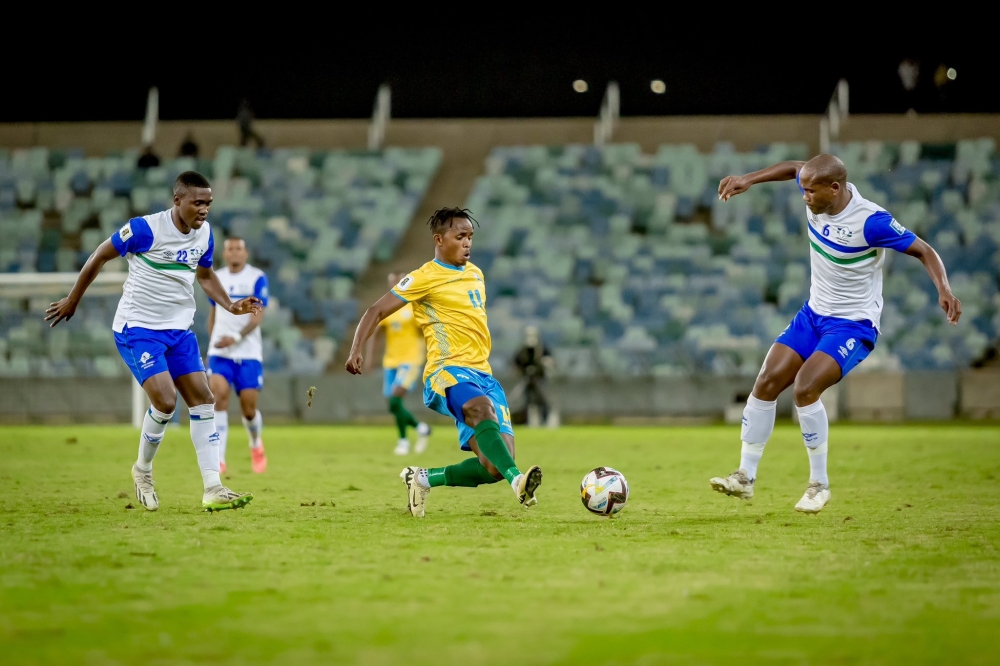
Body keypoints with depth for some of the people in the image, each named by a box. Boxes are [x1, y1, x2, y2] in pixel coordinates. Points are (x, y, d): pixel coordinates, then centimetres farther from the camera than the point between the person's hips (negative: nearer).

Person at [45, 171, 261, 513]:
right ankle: (142, 471, 8)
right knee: (165, 401, -19)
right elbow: (100, 256, -7)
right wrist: (73, 300, 2)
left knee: (203, 400, -3)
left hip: (179, 329, 7)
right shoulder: (145, 229, -19)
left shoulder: (205, 233, 1)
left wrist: (231, 306, 3)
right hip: (138, 328, -7)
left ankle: (213, 490, -1)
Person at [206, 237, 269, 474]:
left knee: (249, 408, 0)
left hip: (249, 352, -2)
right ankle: (219, 459, -18)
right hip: (219, 353, 2)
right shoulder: (216, 279, 9)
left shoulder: (257, 278, -4)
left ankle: (256, 444, 34)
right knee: (219, 396, -18)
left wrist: (236, 337, -25)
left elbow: (258, 315, -12)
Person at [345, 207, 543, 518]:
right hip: (448, 372, -7)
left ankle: (423, 479, 12)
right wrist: (356, 350, -16)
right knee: (483, 408, -41)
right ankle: (517, 480, -56)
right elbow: (376, 311, -2)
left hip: (483, 374, 7)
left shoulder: (475, 273, 19)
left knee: (494, 468, -8)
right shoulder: (425, 277, -1)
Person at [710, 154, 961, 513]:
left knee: (805, 389, -24)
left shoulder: (871, 221, -25)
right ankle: (745, 477, 5)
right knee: (766, 383, -4)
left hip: (853, 325, -7)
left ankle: (819, 484, -9)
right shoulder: (819, 197, -6)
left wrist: (944, 288, -33)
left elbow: (924, 251, -17)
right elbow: (793, 168, 17)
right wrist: (748, 180, 9)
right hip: (813, 314, 7)